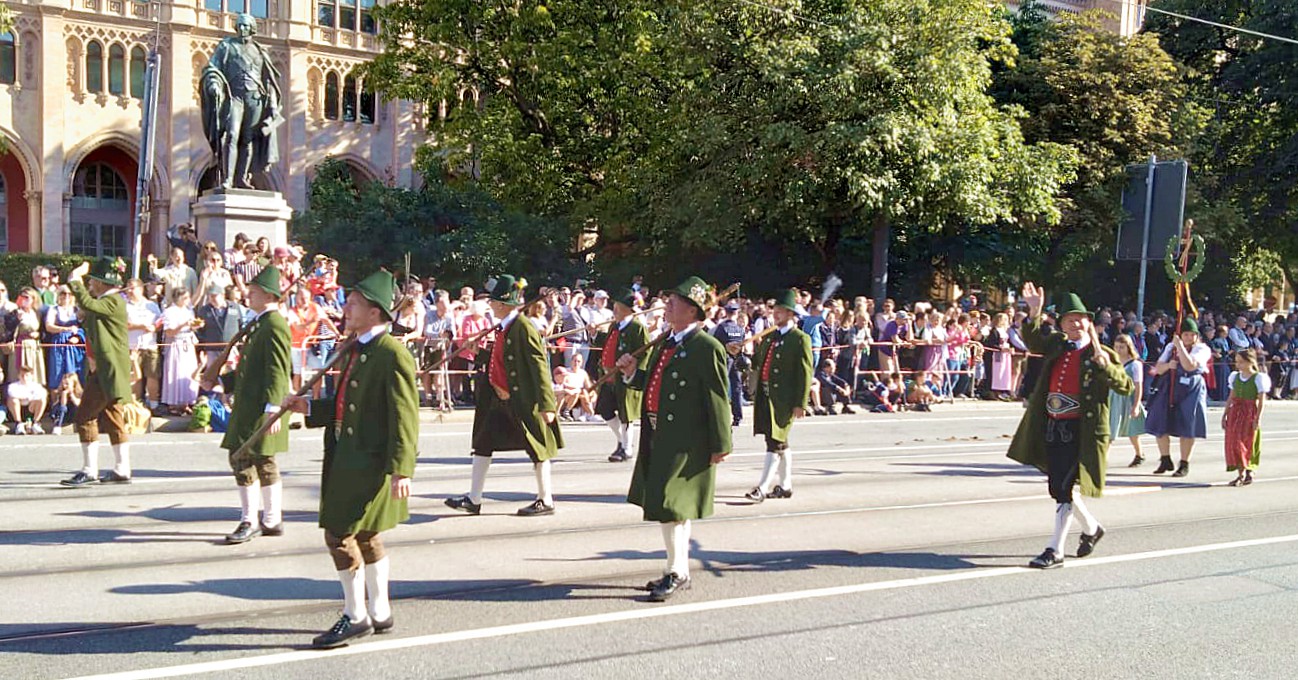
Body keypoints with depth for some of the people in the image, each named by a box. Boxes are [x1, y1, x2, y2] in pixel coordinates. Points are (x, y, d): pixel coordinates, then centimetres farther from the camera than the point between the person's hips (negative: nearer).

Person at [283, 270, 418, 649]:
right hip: (347, 459, 10)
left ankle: (355, 616, 10)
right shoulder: (356, 351, 14)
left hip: (369, 463, -10)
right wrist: (309, 408, 11)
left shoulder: (392, 354, -16)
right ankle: (379, 613, 30)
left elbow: (404, 415, -20)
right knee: (365, 537, 17)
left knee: (340, 535, -6)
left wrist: (401, 468, -24)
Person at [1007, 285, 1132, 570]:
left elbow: (1127, 386, -6)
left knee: (1064, 488, -9)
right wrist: (1034, 313, -11)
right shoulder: (1056, 345, 12)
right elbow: (1032, 341, 3)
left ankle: (1055, 551, 0)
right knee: (1057, 487, 16)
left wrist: (1104, 365, -20)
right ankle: (1091, 528, 41)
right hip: (1052, 428, 6)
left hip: (1081, 431, -6)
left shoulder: (1101, 355, -3)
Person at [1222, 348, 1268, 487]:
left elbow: (1261, 401, -8)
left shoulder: (1258, 378, -5)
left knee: (1246, 443, -5)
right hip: (1235, 412, 5)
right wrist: (1225, 415, 11)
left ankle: (1248, 472, 7)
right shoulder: (1235, 377, 11)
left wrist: (1257, 419, -14)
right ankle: (1240, 474, 8)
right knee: (1233, 443, 1)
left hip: (1249, 413, -5)